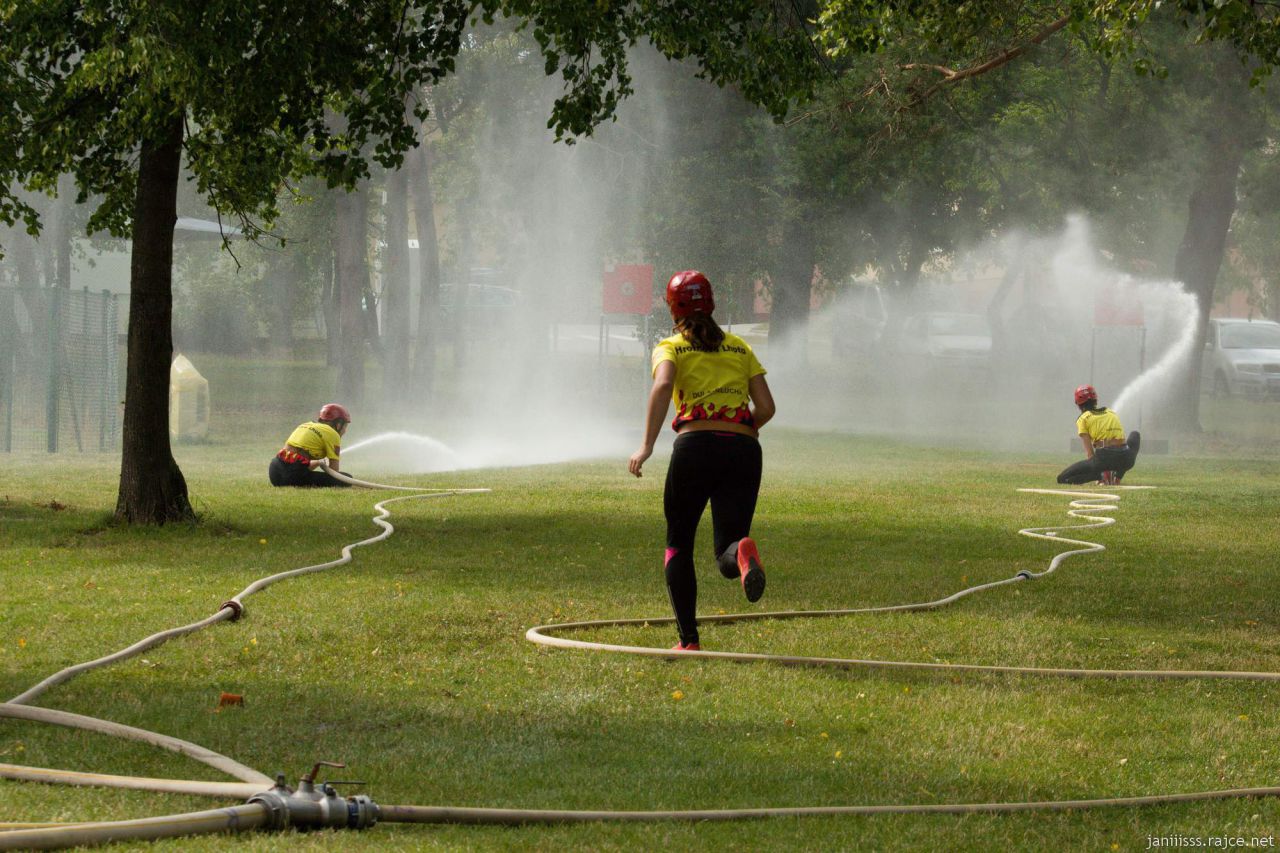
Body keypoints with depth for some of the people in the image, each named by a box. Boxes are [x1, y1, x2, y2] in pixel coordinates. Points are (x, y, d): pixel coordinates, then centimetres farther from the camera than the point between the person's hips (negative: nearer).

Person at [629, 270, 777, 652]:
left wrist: (646, 446, -16)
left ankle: (688, 639, 6)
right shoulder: (739, 347, 20)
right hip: (744, 449, 2)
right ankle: (740, 552, -35)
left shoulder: (670, 348, 10)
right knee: (727, 558, 3)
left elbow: (663, 385, -12)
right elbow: (766, 407, 12)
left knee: (678, 545, 15)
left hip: (696, 445, -2)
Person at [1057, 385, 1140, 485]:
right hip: (1125, 461, 4)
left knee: (1062, 479, 8)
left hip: (1103, 458, -4)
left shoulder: (1083, 419, 9)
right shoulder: (1113, 413, 23)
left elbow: (1089, 452, 0)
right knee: (1135, 435, 40)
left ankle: (1102, 475, -10)